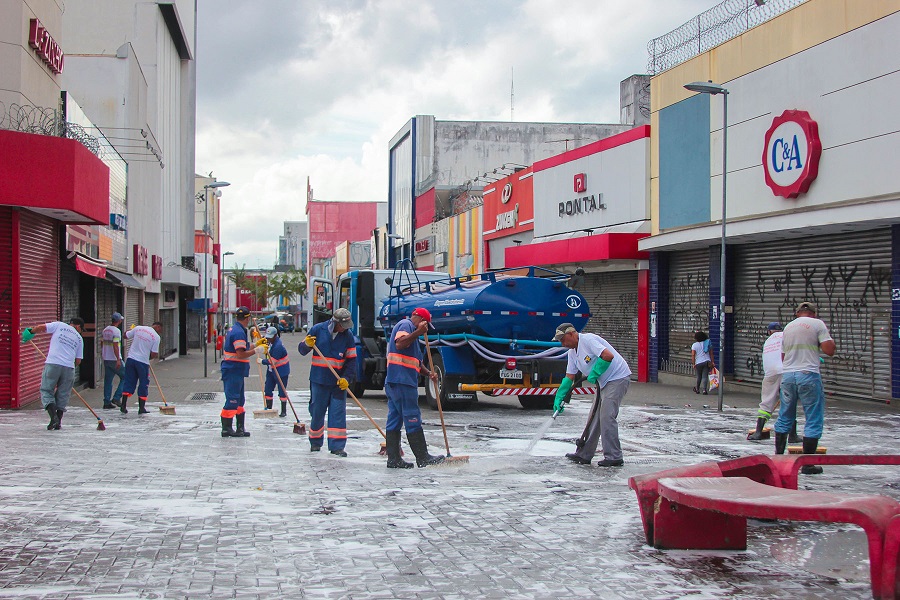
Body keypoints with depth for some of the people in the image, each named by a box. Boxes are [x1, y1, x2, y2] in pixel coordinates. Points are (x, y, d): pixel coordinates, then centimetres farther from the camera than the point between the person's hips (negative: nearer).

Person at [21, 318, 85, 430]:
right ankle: (58, 422, 10)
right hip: (69, 367, 2)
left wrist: (30, 332, 17)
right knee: (63, 395, 12)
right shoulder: (79, 338, 18)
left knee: (46, 391, 4)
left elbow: (41, 327, -1)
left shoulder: (59, 325, 12)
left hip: (53, 363, -2)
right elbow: (78, 360, 15)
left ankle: (53, 416, -14)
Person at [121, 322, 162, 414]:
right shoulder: (156, 336, -6)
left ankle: (123, 405, 8)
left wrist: (131, 329, 32)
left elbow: (125, 336, 14)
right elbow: (154, 354, -8)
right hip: (143, 362, -4)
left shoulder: (138, 328, 4)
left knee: (129, 382, 10)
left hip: (131, 359, 4)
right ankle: (141, 408, 9)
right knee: (144, 384, 8)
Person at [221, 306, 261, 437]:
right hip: (233, 371, -11)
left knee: (239, 400, 14)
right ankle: (227, 428, -2)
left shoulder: (235, 330, 14)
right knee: (232, 399, -6)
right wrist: (256, 350, -16)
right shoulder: (239, 332, -18)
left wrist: (255, 346, 26)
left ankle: (240, 428, 19)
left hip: (236, 371, 11)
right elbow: (241, 354, -24)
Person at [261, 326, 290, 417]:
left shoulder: (278, 346, -27)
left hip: (281, 371, -9)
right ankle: (268, 409, 17)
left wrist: (262, 361, -17)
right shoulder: (270, 342, 1)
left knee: (282, 391, -2)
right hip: (271, 370, 9)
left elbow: (272, 361, -27)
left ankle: (284, 411, 7)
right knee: (267, 390, 8)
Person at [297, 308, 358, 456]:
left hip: (339, 382, 1)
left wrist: (346, 378, -10)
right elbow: (302, 350, 5)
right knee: (317, 412, 8)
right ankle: (315, 442, 26)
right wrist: (307, 344, -18)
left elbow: (351, 359, 2)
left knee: (338, 413, -4)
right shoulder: (317, 330, -4)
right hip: (319, 380, -1)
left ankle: (337, 446, -2)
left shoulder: (348, 335, -1)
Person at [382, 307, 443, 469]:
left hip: (393, 383, 11)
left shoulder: (412, 330, 29)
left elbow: (416, 360, 30)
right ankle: (423, 458, -5)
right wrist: (418, 332, -20)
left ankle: (393, 459, 7)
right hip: (402, 381, -11)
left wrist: (428, 373, 15)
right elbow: (399, 344, -22)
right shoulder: (406, 324, -3)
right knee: (413, 420, -7)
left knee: (394, 419, 7)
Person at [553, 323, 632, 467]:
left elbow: (608, 356, -28)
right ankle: (584, 454, 16)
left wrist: (593, 374, -20)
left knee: (606, 417, -15)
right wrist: (559, 398, 8)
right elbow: (569, 377, 15)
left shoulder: (588, 340, -17)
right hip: (604, 382, 10)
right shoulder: (572, 352, 12)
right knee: (594, 418, 10)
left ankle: (614, 457, -11)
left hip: (618, 378, -10)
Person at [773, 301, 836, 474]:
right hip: (808, 375, -5)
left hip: (787, 375, 5)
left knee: (784, 418, 17)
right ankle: (807, 464, 1)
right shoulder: (817, 324, -2)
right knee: (813, 420, 2)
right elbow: (829, 350, -9)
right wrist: (828, 336, 9)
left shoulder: (788, 327, 15)